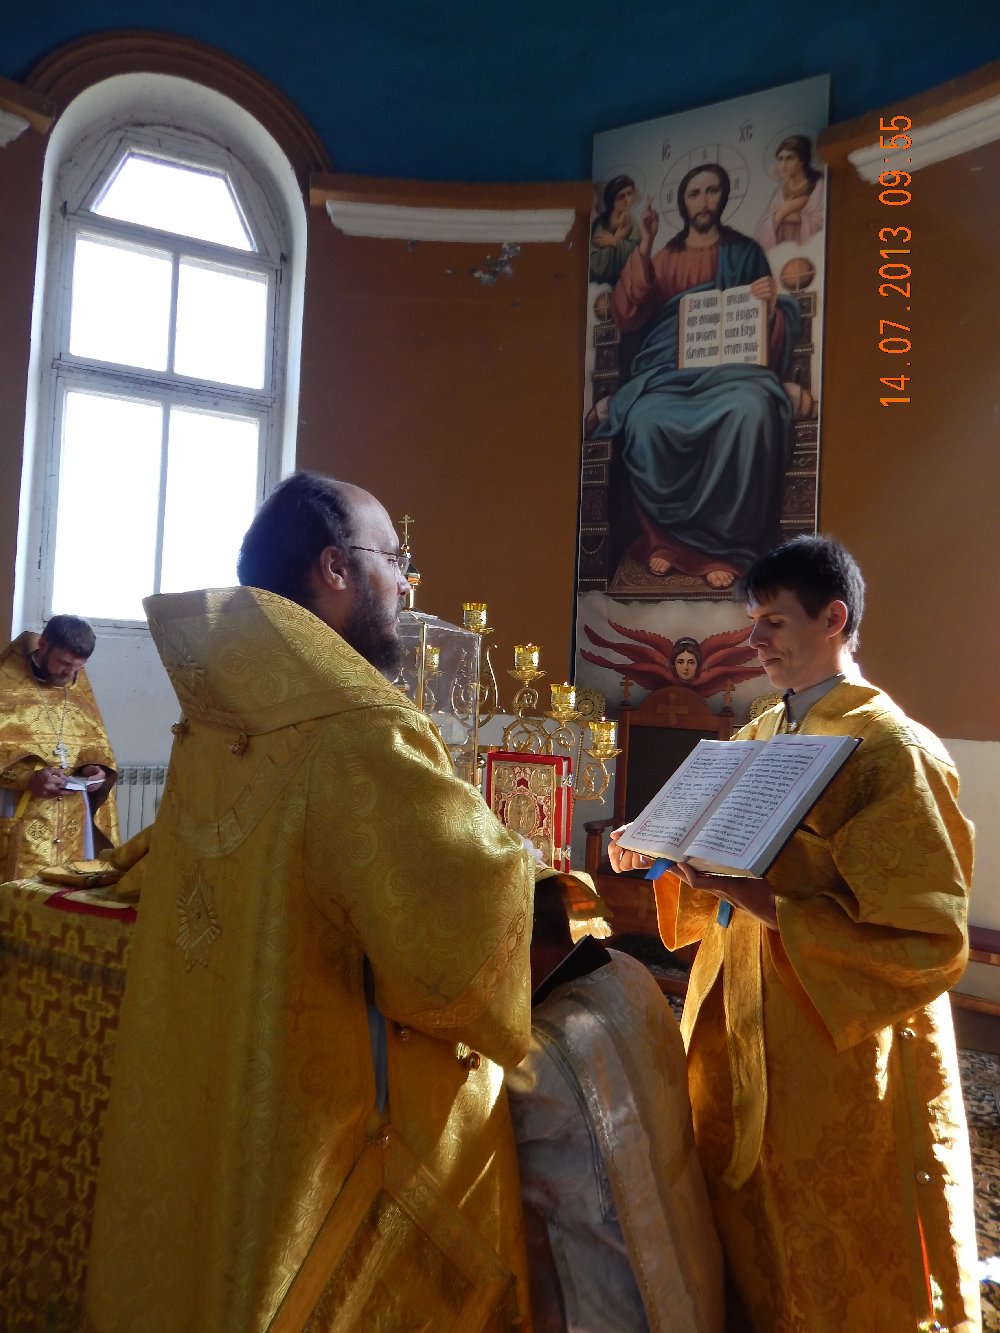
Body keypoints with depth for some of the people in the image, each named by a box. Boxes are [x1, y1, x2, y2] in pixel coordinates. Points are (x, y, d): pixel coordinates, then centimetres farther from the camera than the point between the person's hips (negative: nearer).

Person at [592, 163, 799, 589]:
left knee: (750, 411, -38)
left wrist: (770, 306, -11)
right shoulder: (663, 257, 19)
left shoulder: (745, 252, 16)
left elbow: (769, 330, 13)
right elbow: (626, 317, 5)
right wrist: (643, 248, -1)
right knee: (646, 421, -36)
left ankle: (725, 542, -26)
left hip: (729, 366, -1)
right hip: (670, 368, 1)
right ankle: (664, 536, -16)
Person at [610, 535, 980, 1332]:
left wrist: (767, 906, -27)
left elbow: (933, 940, -20)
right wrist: (666, 861, -2)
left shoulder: (895, 751, -16)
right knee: (752, 1269, 20)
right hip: (743, 1053, 7)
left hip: (843, 1070, -7)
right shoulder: (756, 741, 8)